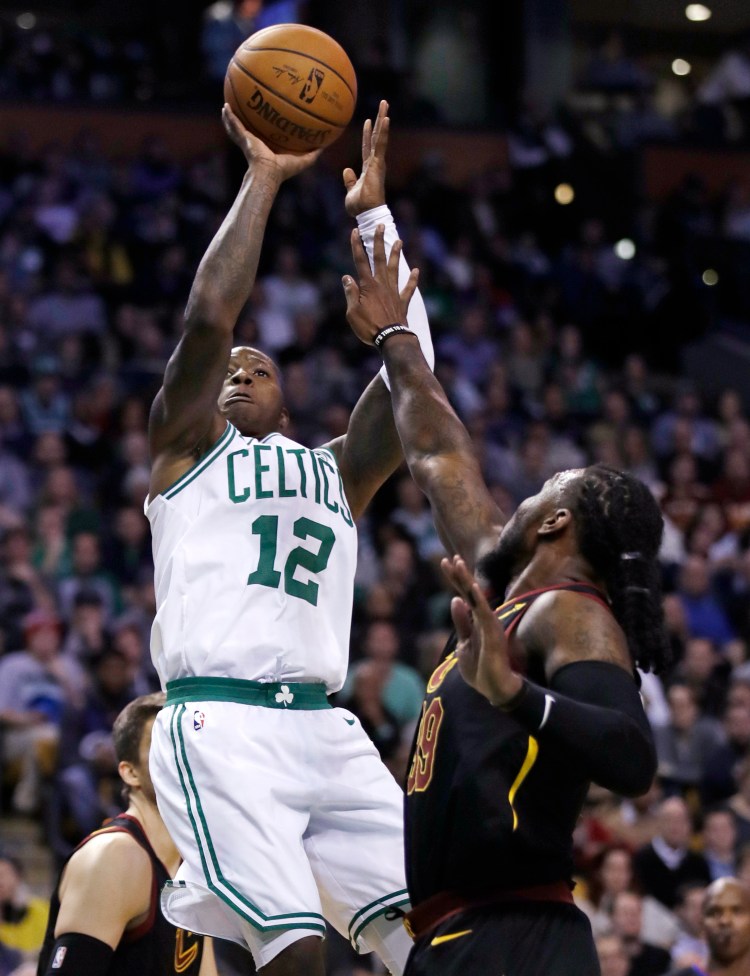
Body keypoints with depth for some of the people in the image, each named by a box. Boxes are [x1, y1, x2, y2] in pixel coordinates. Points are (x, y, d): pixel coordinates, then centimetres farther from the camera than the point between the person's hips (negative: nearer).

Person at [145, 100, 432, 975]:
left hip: (324, 729, 5)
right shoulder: (188, 445, 15)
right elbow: (208, 315, -1)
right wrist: (262, 180, 5)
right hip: (219, 725, -5)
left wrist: (372, 215, 14)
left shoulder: (336, 471, 26)